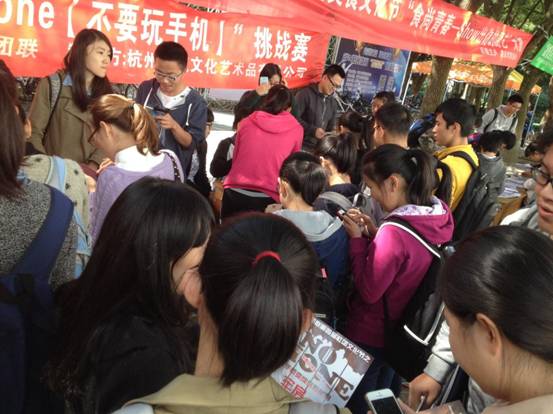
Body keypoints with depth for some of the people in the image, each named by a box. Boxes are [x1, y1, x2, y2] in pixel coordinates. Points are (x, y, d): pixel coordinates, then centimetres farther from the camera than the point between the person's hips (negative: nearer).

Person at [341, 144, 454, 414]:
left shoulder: (394, 231, -32)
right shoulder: (438, 217, -8)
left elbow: (369, 291, -22)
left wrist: (357, 238, -18)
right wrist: (374, 234, -3)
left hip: (371, 335, -8)